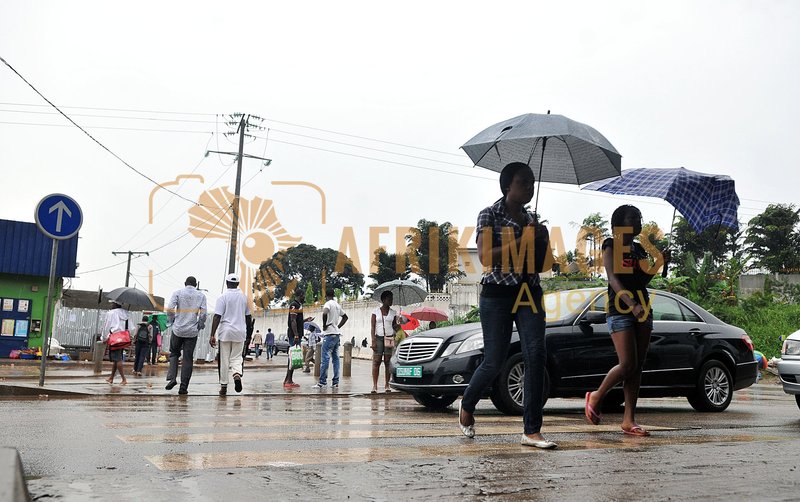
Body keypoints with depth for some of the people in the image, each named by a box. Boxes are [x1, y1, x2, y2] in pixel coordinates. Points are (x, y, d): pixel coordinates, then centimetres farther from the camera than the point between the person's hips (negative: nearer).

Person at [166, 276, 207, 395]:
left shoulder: (177, 293, 2)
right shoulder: (201, 295, 4)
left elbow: (169, 309, -10)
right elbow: (203, 313, -6)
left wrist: (172, 322, 4)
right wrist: (200, 326, 8)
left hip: (178, 329, 0)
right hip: (192, 331, 0)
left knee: (174, 353, 19)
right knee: (188, 358, 4)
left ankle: (172, 378, 1)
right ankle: (183, 387, 3)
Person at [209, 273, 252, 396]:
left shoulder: (223, 297, -5)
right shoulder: (244, 297, 7)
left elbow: (217, 317, -12)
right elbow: (248, 317, 13)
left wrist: (212, 335, -12)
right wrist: (248, 332, 25)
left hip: (226, 331, -2)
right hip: (240, 332, 3)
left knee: (224, 360, 7)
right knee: (236, 358, 9)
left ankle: (223, 386, 11)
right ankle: (237, 374, -20)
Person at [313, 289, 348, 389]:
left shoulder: (328, 304, -8)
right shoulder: (338, 305, 16)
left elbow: (325, 313, -30)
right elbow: (345, 317, 28)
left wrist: (324, 325, -17)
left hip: (329, 333, -8)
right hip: (337, 334, 8)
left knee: (325, 358, -8)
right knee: (335, 358, 8)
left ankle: (322, 382, -10)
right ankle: (335, 382, 9)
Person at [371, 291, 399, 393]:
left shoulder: (393, 312, 11)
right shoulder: (376, 311, 4)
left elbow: (395, 327, 14)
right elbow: (372, 327, 0)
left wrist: (398, 325, -10)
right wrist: (373, 341, -8)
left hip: (389, 338, 2)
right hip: (378, 338, -2)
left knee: (388, 362, 0)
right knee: (376, 362, -6)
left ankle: (387, 385, 7)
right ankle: (375, 385, -3)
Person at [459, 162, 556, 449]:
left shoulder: (530, 219, 15)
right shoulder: (489, 215, -3)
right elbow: (484, 256, -16)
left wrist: (542, 242, 1)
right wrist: (521, 241, -21)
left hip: (530, 293, 5)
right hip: (497, 294, -5)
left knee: (536, 356, -10)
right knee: (494, 362, 0)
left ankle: (531, 431, -5)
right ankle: (466, 406, 30)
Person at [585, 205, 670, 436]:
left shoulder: (639, 248, 19)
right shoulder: (611, 245, -1)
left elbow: (643, 280, 19)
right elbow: (613, 278, -13)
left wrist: (660, 263, 5)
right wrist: (632, 304, -26)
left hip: (643, 309, 7)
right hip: (620, 310, -7)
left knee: (638, 367, 2)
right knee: (627, 364, -14)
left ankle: (629, 420, 5)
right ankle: (596, 397, 9)